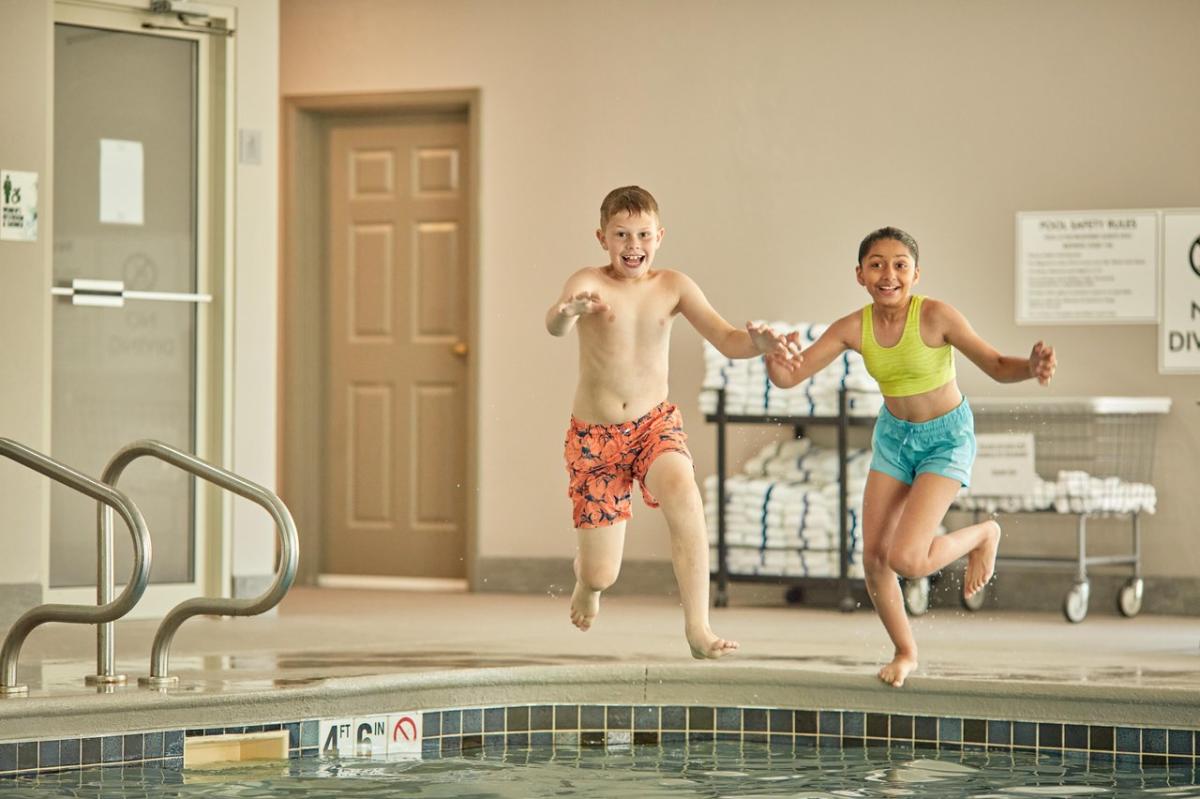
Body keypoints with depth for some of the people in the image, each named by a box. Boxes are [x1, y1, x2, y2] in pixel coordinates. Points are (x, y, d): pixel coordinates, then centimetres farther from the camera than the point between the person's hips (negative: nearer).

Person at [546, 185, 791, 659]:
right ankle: (586, 581, 42)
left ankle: (698, 629, -30)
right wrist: (570, 310, -57)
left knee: (682, 492, -35)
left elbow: (726, 341, -9)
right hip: (594, 436, -1)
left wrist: (757, 343, -34)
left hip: (655, 424, 1)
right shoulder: (589, 283, -11)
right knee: (601, 575, 0)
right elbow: (554, 327, -32)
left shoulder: (674, 287, -3)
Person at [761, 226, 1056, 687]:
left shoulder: (935, 316, -25)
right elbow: (788, 378, -16)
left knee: (906, 559, -19)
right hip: (894, 436, 5)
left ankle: (984, 535, 12)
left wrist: (1031, 367, -45)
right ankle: (905, 652, 28)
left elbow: (996, 366, -23)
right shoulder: (853, 329, -14)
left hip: (946, 439, -5)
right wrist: (776, 358, -39)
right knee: (873, 559, 2)